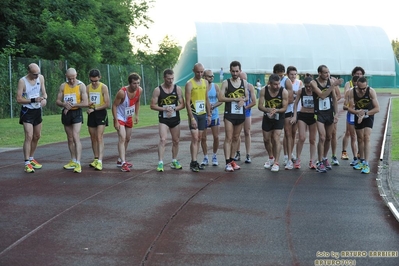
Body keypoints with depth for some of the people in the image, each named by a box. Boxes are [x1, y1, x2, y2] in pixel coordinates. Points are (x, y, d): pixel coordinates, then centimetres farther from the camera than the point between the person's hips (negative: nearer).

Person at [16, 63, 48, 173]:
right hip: (27, 111, -6)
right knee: (29, 137, -15)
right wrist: (33, 100, -27)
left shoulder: (41, 77, -1)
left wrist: (45, 99, -19)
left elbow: (44, 92, 5)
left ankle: (31, 158, 32)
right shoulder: (22, 81, -16)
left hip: (38, 110, 6)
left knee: (37, 136, 15)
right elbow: (18, 99, -16)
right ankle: (27, 163, -15)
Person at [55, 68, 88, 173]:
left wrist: (72, 105, -15)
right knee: (70, 139, 13)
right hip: (66, 113, 5)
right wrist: (64, 104, -15)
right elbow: (58, 101, 7)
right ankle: (73, 161, 24)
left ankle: (78, 163, -20)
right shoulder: (63, 86, 6)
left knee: (76, 137, -16)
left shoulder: (81, 86, -6)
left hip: (77, 113, -5)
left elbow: (85, 103, -12)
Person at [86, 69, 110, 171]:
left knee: (99, 137, -13)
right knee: (93, 138, 9)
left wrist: (94, 108, -15)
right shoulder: (87, 88, 5)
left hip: (101, 113, -5)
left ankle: (100, 161, -18)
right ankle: (96, 159, 19)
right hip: (91, 114, 5)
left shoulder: (103, 87, -8)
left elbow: (107, 104, -11)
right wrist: (88, 105, -15)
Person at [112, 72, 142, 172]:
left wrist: (136, 115, 6)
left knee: (127, 139, 16)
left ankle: (120, 160, 32)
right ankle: (123, 163, -25)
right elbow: (114, 105, -21)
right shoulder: (122, 92, -29)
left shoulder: (140, 90, -12)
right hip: (120, 118, -7)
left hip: (129, 118, 7)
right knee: (122, 138, -19)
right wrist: (116, 121, -23)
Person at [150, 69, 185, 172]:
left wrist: (174, 109, -16)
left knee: (176, 141, 11)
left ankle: (174, 161, 27)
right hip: (163, 119, -3)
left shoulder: (177, 89, 1)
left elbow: (182, 104, 2)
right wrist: (164, 109, -19)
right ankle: (160, 163, -17)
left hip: (175, 118, 3)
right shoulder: (158, 90, -6)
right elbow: (152, 105, -6)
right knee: (163, 140, -17)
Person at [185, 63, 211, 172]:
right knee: (195, 138, -12)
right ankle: (193, 162, -10)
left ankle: (195, 161, 14)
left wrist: (209, 114, 11)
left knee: (199, 138, 8)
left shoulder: (205, 83, 9)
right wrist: (191, 118, -18)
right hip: (193, 114, -6)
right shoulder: (189, 84, -9)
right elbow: (187, 102, -13)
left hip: (203, 114, 6)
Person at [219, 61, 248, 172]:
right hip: (229, 114, -4)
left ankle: (232, 160, 21)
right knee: (228, 138, -8)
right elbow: (221, 98, -11)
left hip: (240, 113, 4)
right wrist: (236, 99, -15)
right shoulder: (226, 83, -4)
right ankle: (228, 163, -10)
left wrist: (243, 100, -9)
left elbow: (247, 96, 15)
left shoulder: (244, 82, 8)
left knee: (236, 138, 11)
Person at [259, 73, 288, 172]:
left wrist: (276, 110, -33)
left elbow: (284, 108, -14)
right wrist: (269, 110, -32)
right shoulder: (264, 90, -14)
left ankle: (276, 162, -5)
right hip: (267, 117, 3)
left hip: (279, 118, -3)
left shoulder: (284, 92, -19)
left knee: (276, 139, -12)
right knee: (266, 139, 11)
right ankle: (271, 158, 36)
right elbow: (260, 106, -12)